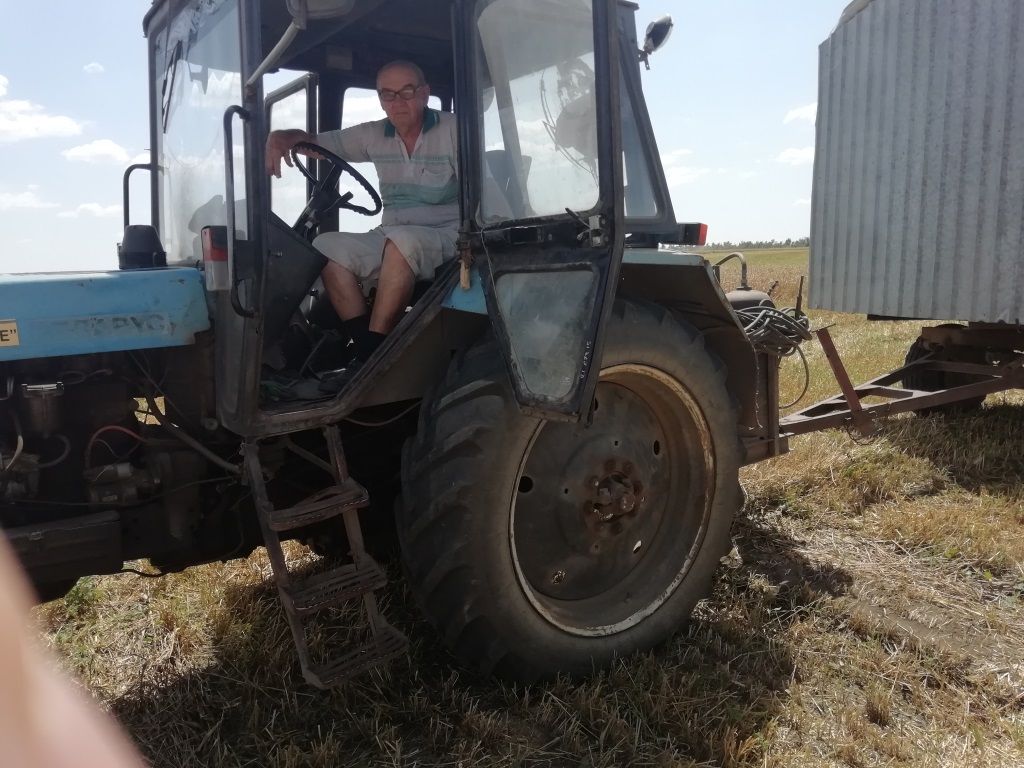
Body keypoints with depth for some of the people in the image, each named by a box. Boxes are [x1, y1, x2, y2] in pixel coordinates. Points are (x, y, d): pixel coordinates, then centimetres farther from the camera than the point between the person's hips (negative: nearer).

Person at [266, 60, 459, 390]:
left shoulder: (453, 130, -3)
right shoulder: (374, 136, 11)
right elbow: (316, 142, 19)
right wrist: (282, 136, -3)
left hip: (446, 239, -5)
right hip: (393, 242, 6)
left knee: (401, 240, -37)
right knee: (327, 246, -15)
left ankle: (371, 355, -31)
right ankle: (367, 349, -20)